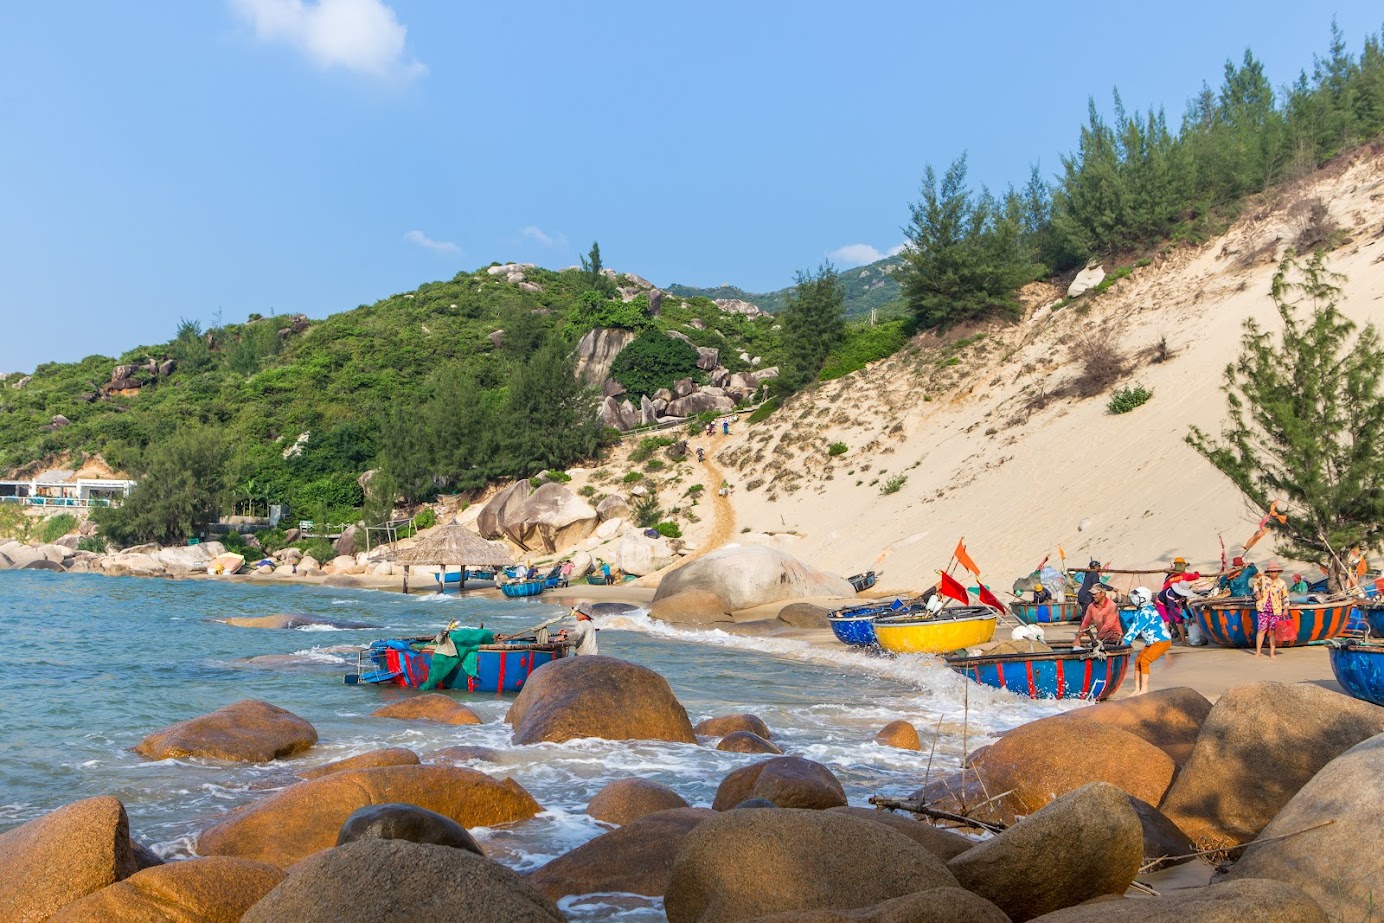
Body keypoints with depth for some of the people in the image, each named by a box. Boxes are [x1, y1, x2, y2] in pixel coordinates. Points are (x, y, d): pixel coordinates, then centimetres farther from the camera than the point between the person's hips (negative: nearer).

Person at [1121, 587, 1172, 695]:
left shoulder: (1147, 612, -23)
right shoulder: (1139, 611, 7)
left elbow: (1137, 629, -26)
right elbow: (1133, 626, 8)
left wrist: (1125, 641, -24)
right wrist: (1124, 638, -5)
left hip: (1162, 641, -10)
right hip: (1151, 642, 10)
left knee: (1144, 662, -16)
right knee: (1137, 662, 3)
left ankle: (1144, 689, -10)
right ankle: (1137, 689, 8)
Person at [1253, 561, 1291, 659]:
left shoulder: (1282, 584, -3)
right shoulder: (1263, 578, 0)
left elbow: (1285, 597, 7)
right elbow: (1256, 584, 20)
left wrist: (1285, 610, 3)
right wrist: (1257, 593, 4)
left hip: (1276, 610, 0)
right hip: (1264, 609, 1)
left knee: (1273, 631, 1)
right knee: (1262, 629, -4)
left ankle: (1272, 652, 8)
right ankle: (1258, 651, 0)